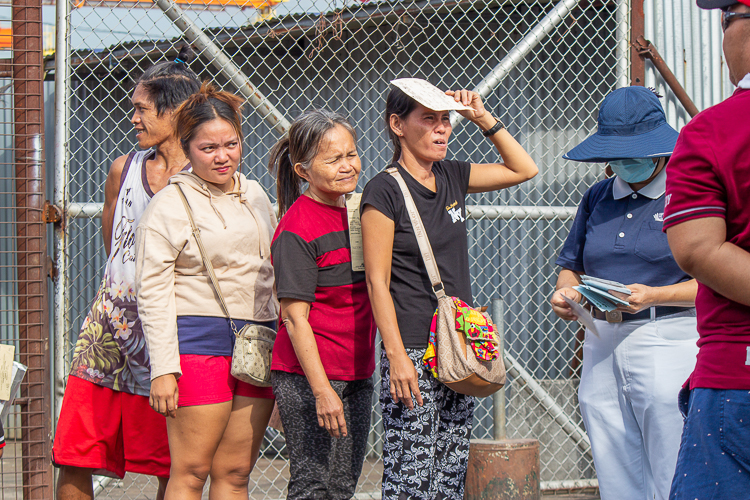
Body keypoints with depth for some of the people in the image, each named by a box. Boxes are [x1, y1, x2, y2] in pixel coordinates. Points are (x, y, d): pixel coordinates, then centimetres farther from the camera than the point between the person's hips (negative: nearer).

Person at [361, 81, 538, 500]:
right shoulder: (384, 191, -8)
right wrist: (397, 356, -17)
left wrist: (483, 118, 10)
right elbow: (377, 281, -11)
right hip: (413, 355, -7)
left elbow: (524, 168, 22)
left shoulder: (452, 178, 11)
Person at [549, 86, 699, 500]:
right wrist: (565, 292, 1)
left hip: (668, 343, -6)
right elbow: (571, 264, 24)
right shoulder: (597, 198, 18)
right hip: (603, 348, 6)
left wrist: (654, 297, -18)